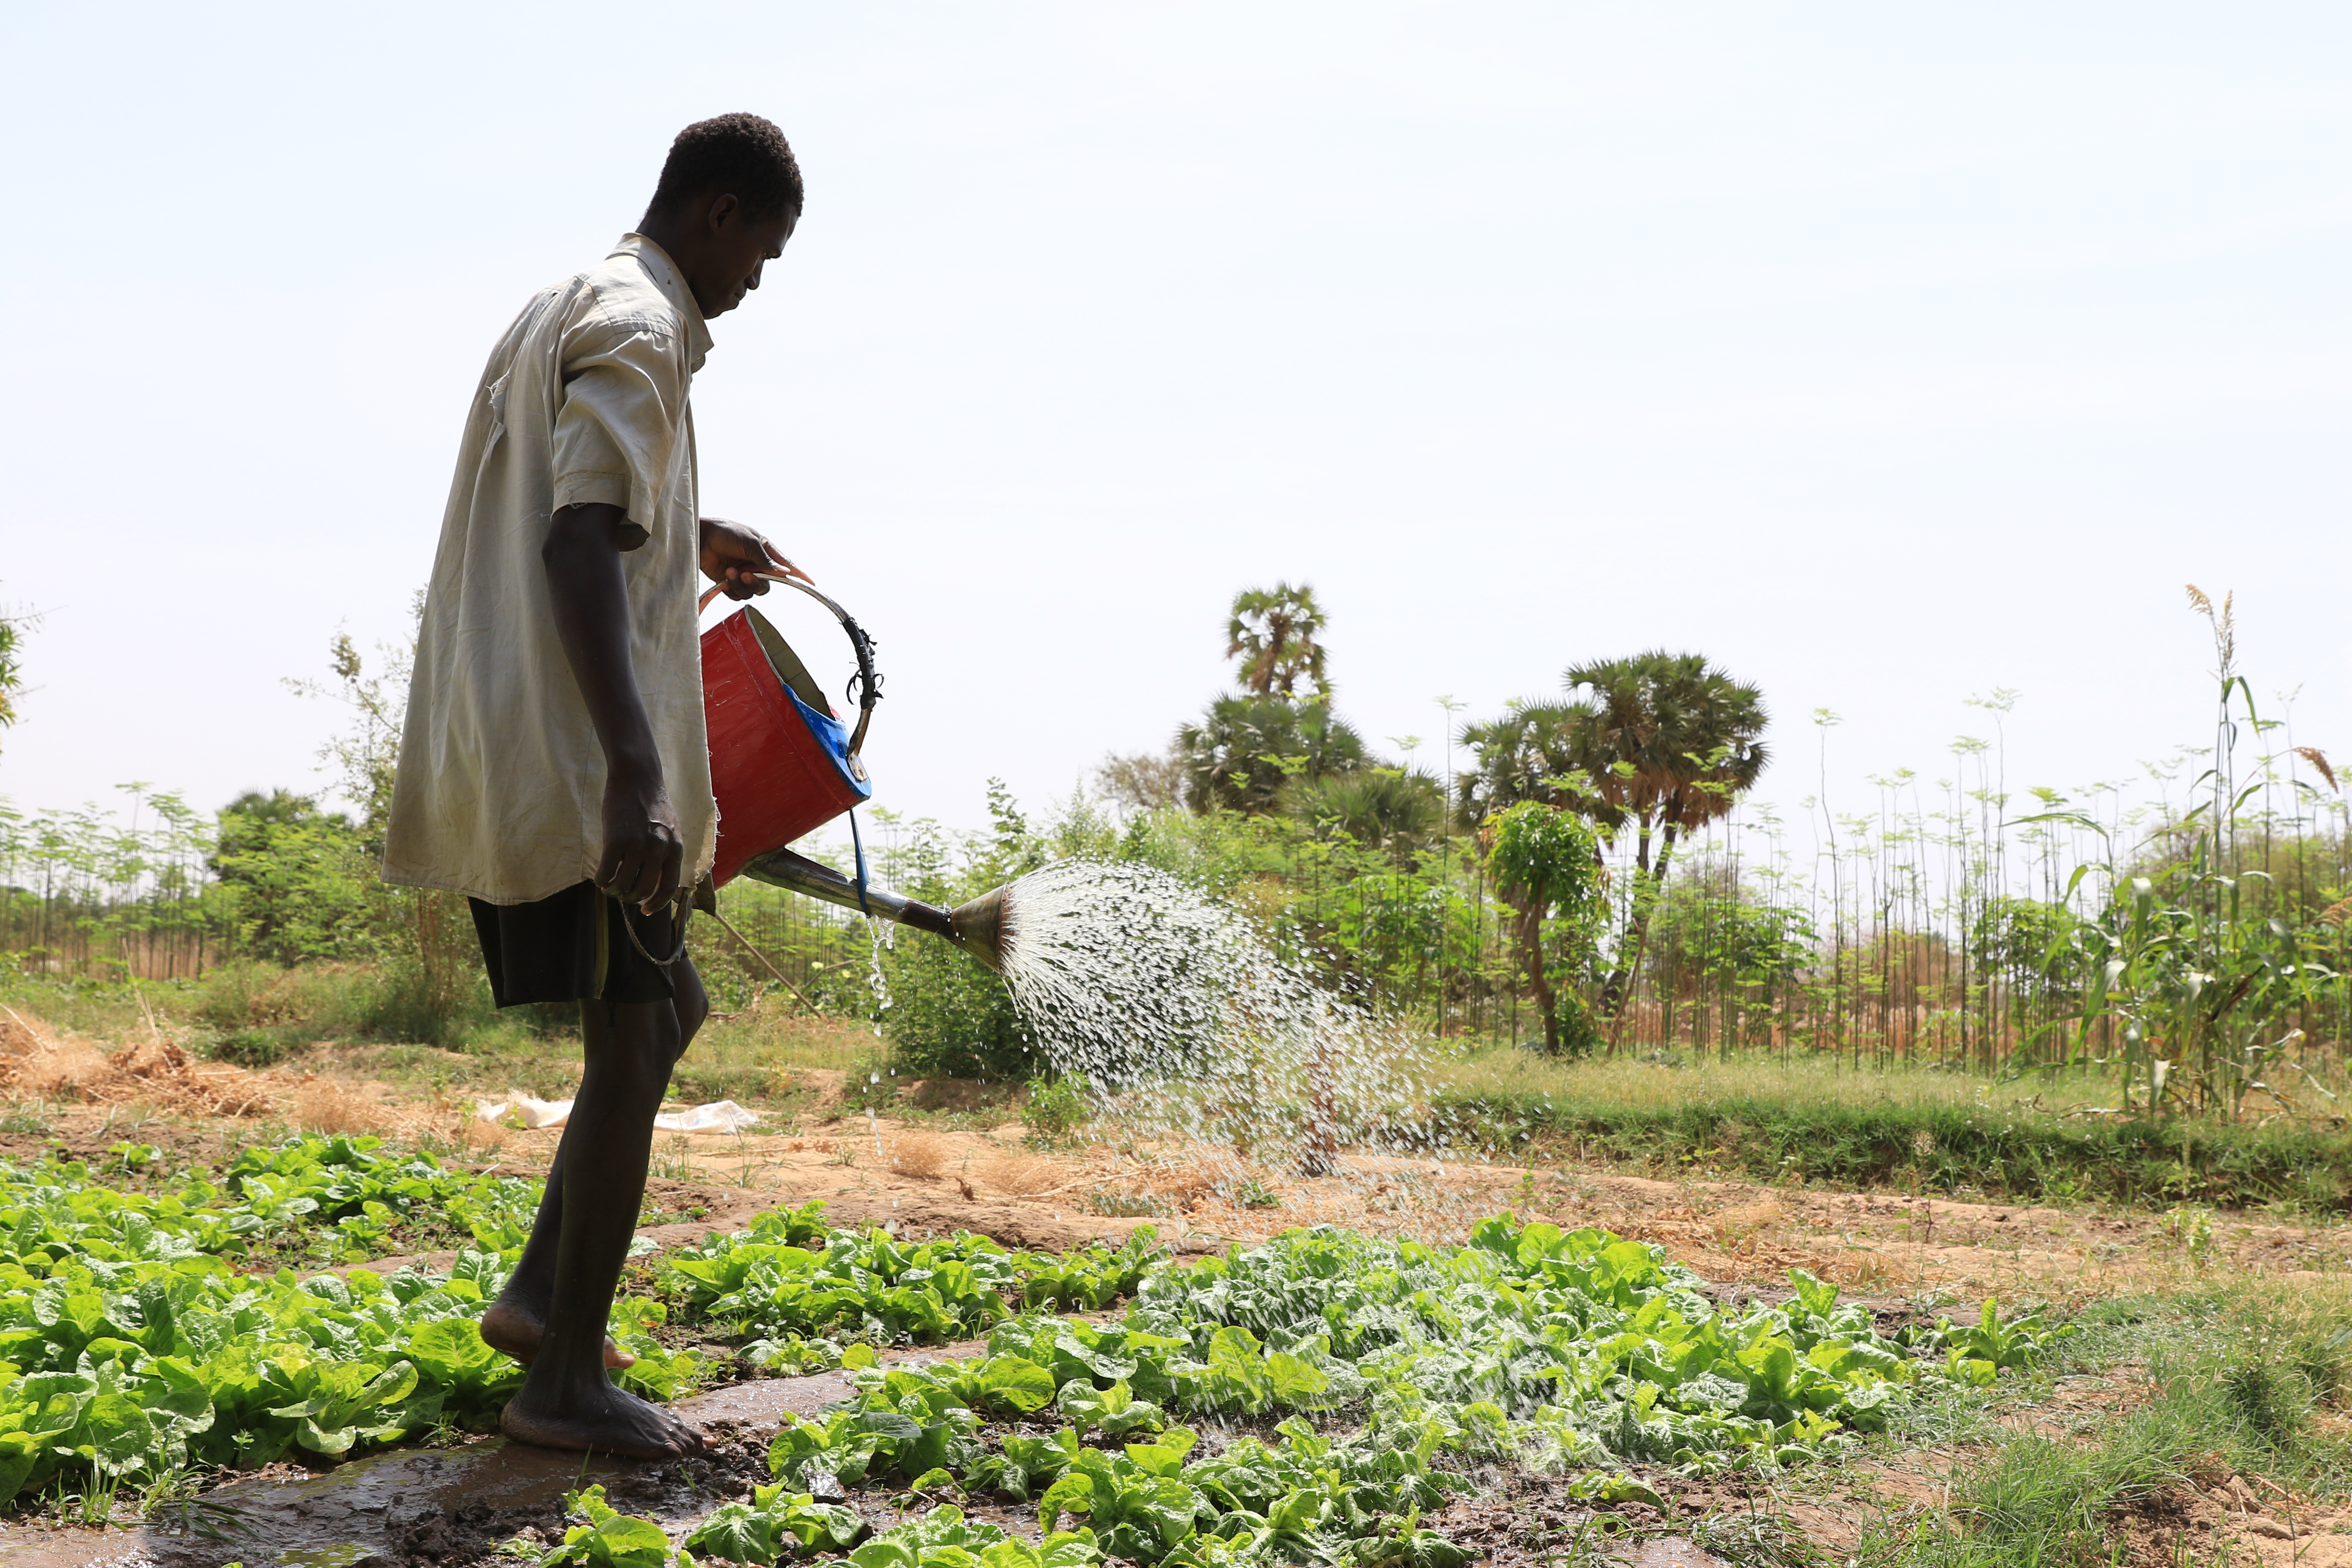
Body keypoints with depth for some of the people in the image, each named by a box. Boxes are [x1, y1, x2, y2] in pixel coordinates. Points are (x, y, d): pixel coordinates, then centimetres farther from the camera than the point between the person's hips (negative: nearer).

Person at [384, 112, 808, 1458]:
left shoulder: (565, 313, 20)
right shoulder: (638, 331, -12)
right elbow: (581, 551, -26)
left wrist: (690, 539, 34)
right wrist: (635, 774, -33)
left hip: (518, 760, 10)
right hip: (579, 763, -10)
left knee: (662, 1015, 18)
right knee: (634, 1042, -5)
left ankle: (543, 1294, 21)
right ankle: (568, 1381, 2)